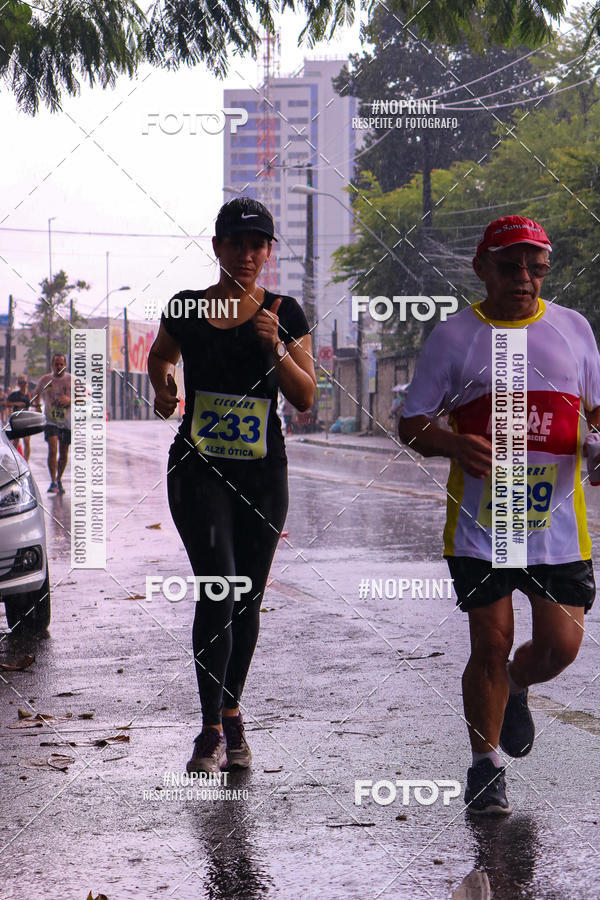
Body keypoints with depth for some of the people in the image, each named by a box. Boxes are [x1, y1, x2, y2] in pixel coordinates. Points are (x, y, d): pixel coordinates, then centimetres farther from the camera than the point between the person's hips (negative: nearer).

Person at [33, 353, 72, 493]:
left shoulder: (72, 380, 0)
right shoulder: (45, 380, 4)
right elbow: (35, 397, 17)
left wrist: (69, 400, -18)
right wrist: (36, 403, -5)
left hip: (67, 421, 1)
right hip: (51, 420, -1)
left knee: (64, 453, 8)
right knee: (52, 449, -17)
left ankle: (59, 479, 27)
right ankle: (53, 482, -18)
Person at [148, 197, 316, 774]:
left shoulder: (285, 314, 2)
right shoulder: (186, 309, 2)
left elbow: (306, 399, -1)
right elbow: (159, 356, 22)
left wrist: (275, 347, -16)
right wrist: (162, 387, 0)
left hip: (262, 472, 2)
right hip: (198, 467, -2)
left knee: (248, 600, 8)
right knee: (217, 590, -16)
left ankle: (231, 715, 26)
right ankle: (211, 731, -11)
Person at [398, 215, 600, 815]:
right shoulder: (454, 336, 3)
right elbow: (411, 424, 2)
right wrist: (454, 446, -19)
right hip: (480, 520, -2)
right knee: (491, 643, -4)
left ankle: (514, 691, 34)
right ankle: (485, 767, 14)